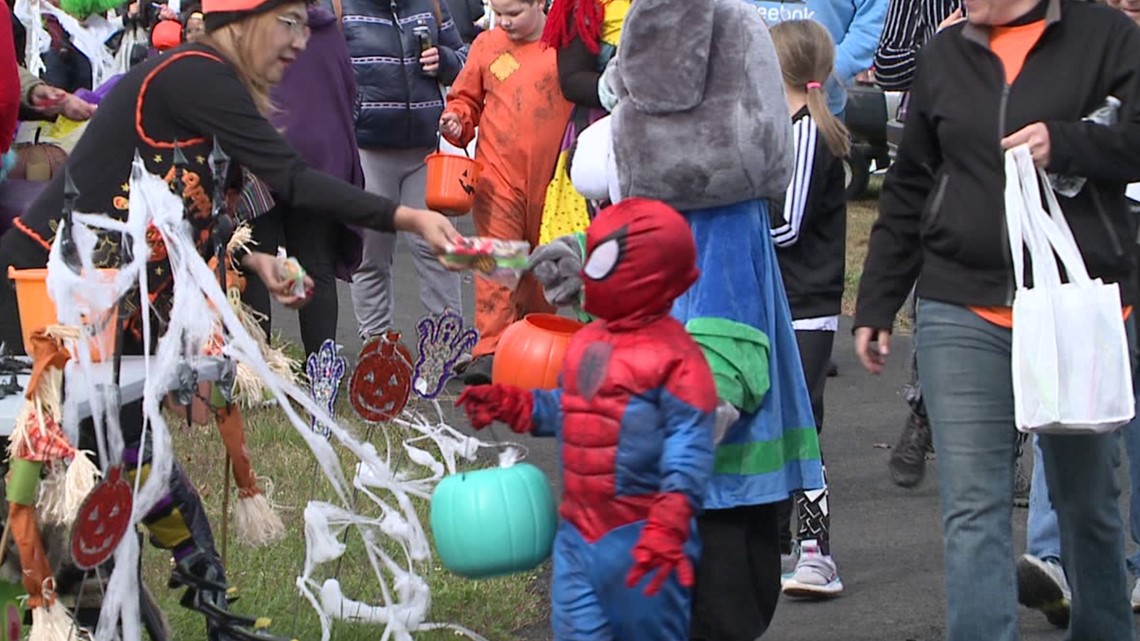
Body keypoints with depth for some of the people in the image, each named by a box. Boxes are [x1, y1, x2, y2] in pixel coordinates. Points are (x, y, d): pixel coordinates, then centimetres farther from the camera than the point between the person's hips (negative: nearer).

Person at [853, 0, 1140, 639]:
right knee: (974, 507, -7)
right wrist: (877, 305, 14)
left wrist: (1066, 143, -21)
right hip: (964, 314, 2)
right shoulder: (946, 54, 12)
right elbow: (909, 191, 16)